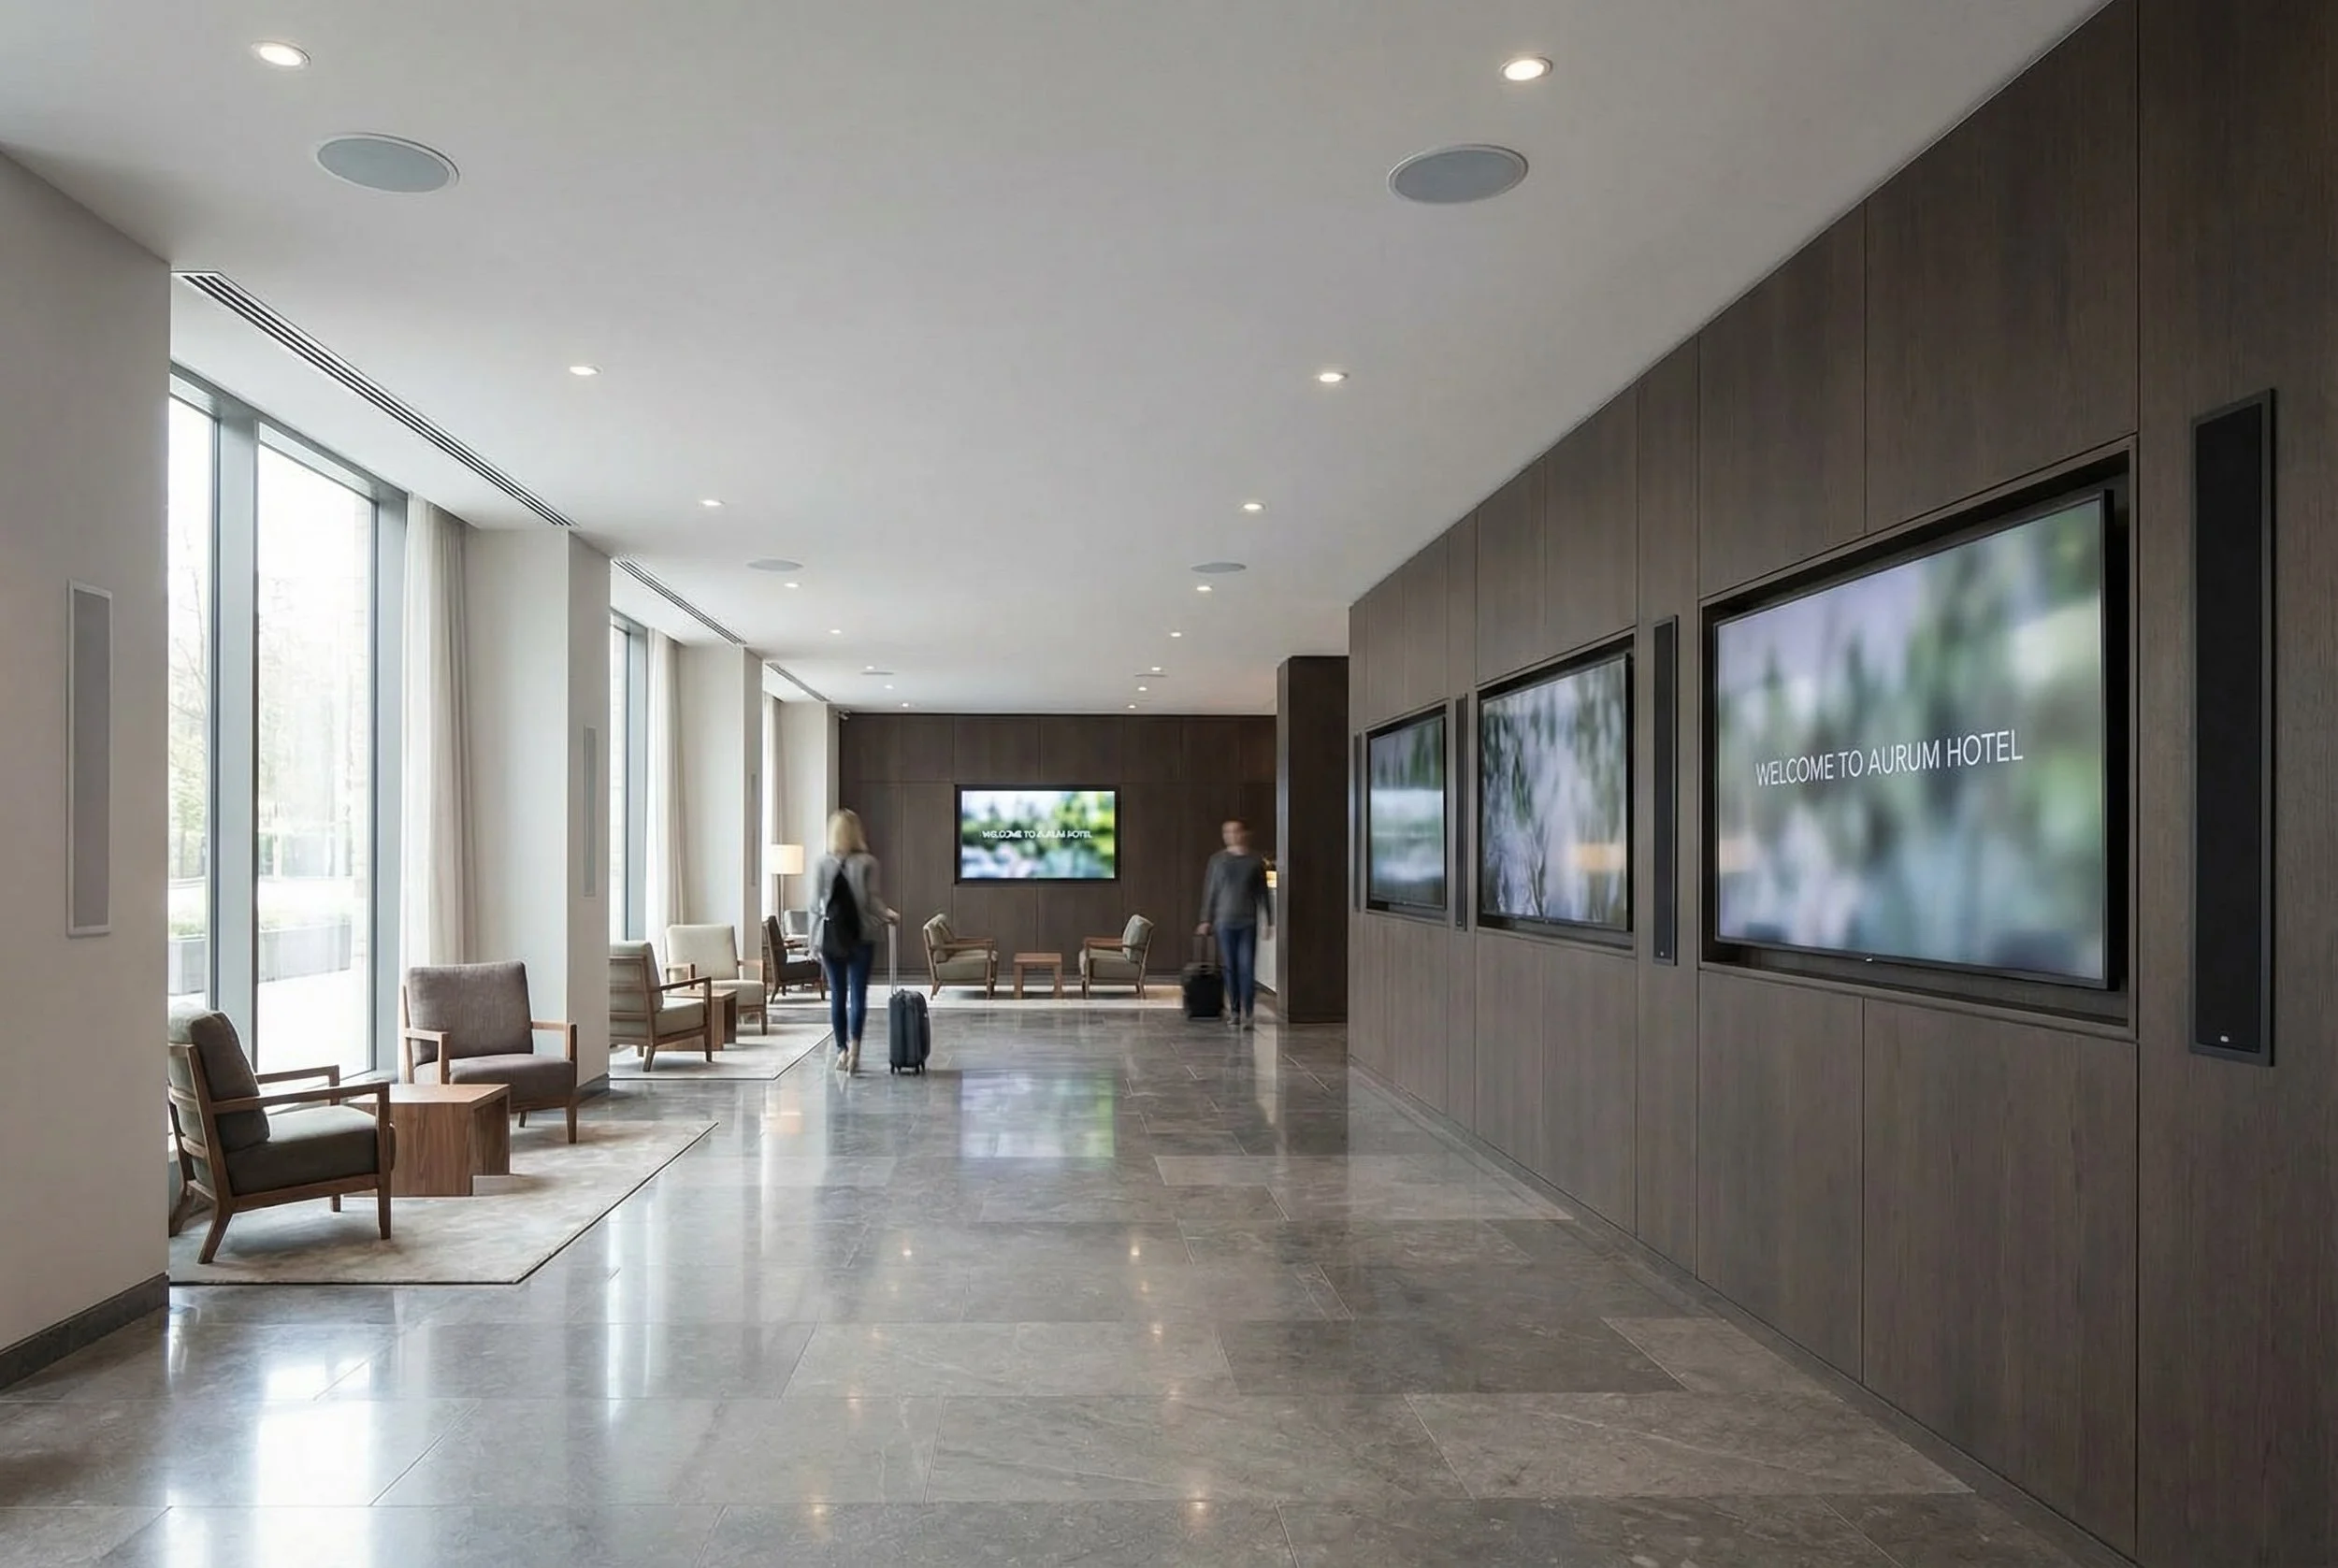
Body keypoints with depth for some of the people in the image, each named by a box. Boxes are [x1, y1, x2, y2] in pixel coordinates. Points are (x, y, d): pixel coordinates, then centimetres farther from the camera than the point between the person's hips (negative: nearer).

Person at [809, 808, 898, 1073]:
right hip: (860, 936, -1)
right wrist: (889, 916, 12)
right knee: (858, 994, 0)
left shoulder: (822, 864, 0)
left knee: (837, 995, 10)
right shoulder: (867, 862, -5)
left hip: (830, 937, 2)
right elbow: (873, 900, -7)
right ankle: (854, 1046, -16)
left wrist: (815, 941, 6)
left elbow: (815, 905, 0)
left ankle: (842, 1051, 13)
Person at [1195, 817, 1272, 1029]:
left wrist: (1270, 920, 6)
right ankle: (1234, 1012, 14)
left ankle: (1249, 1013, -1)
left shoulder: (1256, 861, 3)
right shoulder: (1218, 860, 4)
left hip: (1248, 922, -1)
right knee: (1230, 968, 5)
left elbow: (1264, 893, 7)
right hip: (1225, 921, 1)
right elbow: (1210, 891, 7)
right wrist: (1205, 920, 5)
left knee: (1247, 968, -6)